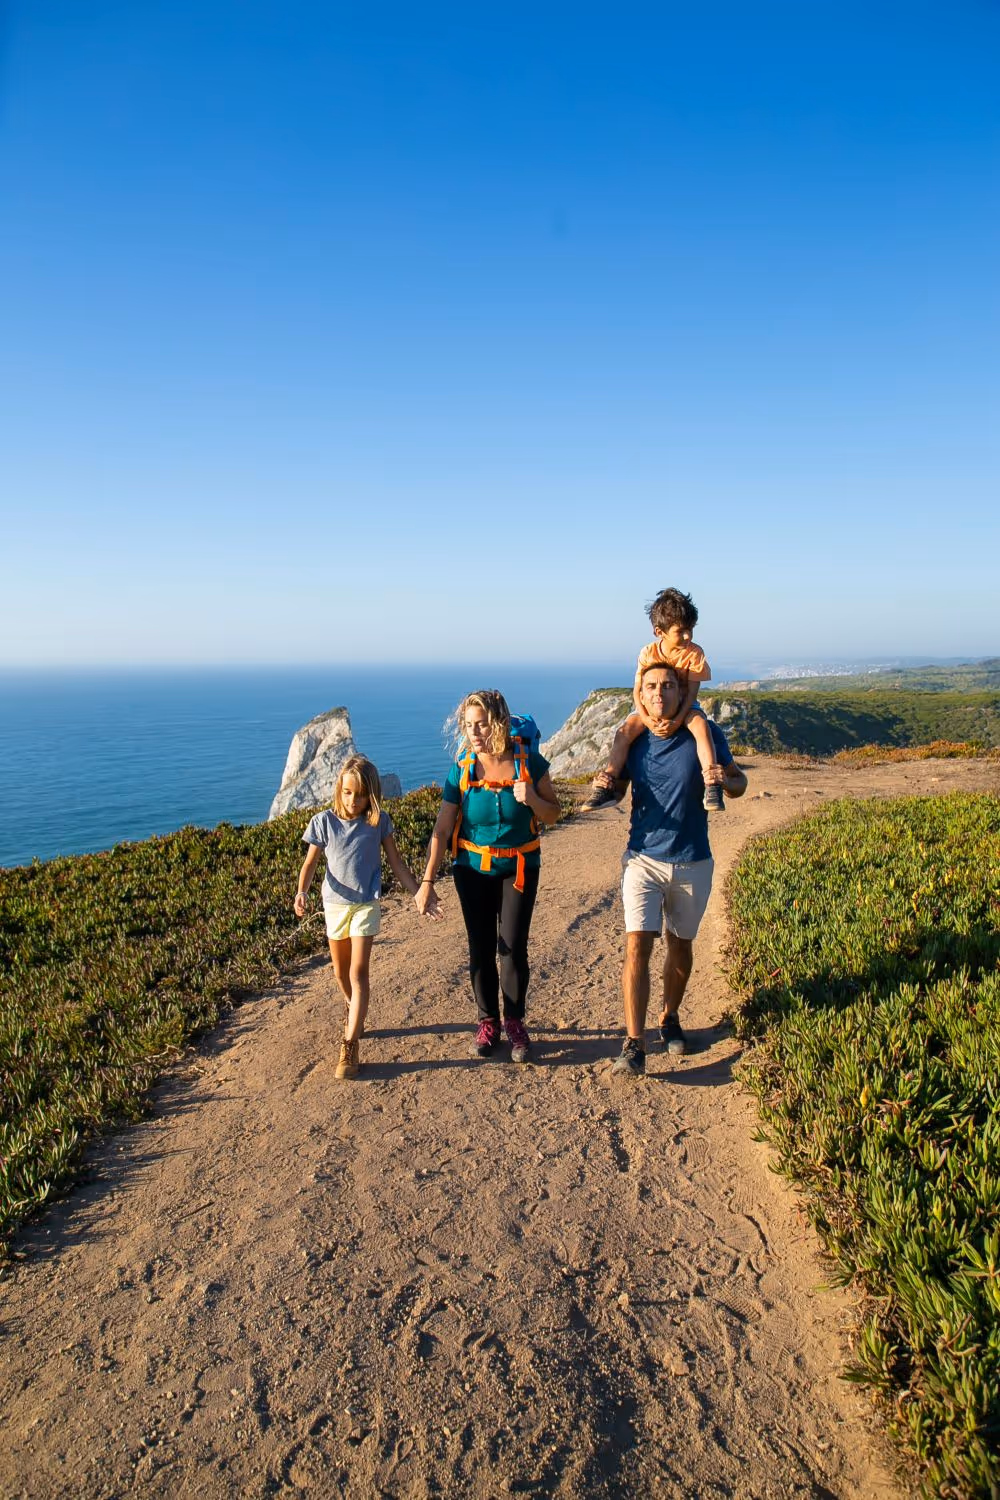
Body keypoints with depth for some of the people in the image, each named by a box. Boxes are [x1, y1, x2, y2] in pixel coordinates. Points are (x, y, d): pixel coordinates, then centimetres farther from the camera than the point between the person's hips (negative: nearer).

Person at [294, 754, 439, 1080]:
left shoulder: (379, 821, -7)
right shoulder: (325, 822, -7)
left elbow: (396, 863, 0)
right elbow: (311, 862, -3)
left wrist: (419, 894, -3)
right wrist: (302, 892, -20)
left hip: (366, 905, -2)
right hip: (335, 903, 2)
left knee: (358, 973, -9)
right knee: (341, 971, 16)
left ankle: (350, 1045, -7)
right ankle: (355, 1012, 44)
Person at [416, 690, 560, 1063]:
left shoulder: (529, 761, -12)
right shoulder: (461, 770, -10)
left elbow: (553, 814, -1)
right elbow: (442, 830, -6)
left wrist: (532, 798, -23)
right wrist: (428, 881, -8)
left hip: (519, 868, -1)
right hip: (473, 868, 1)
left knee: (513, 947, -3)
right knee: (481, 948, 6)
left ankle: (515, 1024, 17)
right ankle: (488, 1023, 23)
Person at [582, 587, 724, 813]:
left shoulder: (694, 653, -14)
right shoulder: (648, 654, -12)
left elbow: (692, 692, -15)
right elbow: (637, 691, -11)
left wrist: (677, 721, -30)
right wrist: (648, 721, -27)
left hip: (684, 706, -1)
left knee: (700, 724, -34)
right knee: (625, 731, -23)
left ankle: (711, 784, -36)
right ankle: (608, 785, -20)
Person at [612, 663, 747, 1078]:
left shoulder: (704, 735, -8)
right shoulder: (632, 739, -3)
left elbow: (739, 782, 0)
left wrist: (725, 780, -24)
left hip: (692, 864, 0)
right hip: (643, 859, 0)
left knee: (680, 947, 16)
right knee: (637, 947, -11)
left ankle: (670, 1019, 38)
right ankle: (634, 1046, -8)